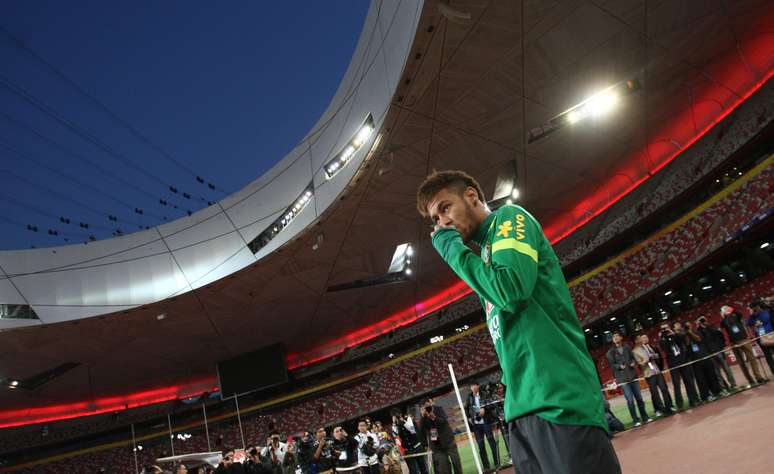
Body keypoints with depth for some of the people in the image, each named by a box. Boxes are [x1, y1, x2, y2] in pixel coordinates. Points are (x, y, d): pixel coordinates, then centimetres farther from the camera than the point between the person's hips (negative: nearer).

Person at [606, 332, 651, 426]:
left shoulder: (627, 348, 9)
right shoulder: (610, 352, -1)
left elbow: (633, 358, 13)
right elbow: (611, 365, -4)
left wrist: (633, 363, -8)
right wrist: (619, 366, -21)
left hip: (633, 375, 3)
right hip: (622, 378, -3)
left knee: (639, 397, 10)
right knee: (630, 400, -6)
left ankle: (645, 417, 23)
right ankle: (636, 420, 4)